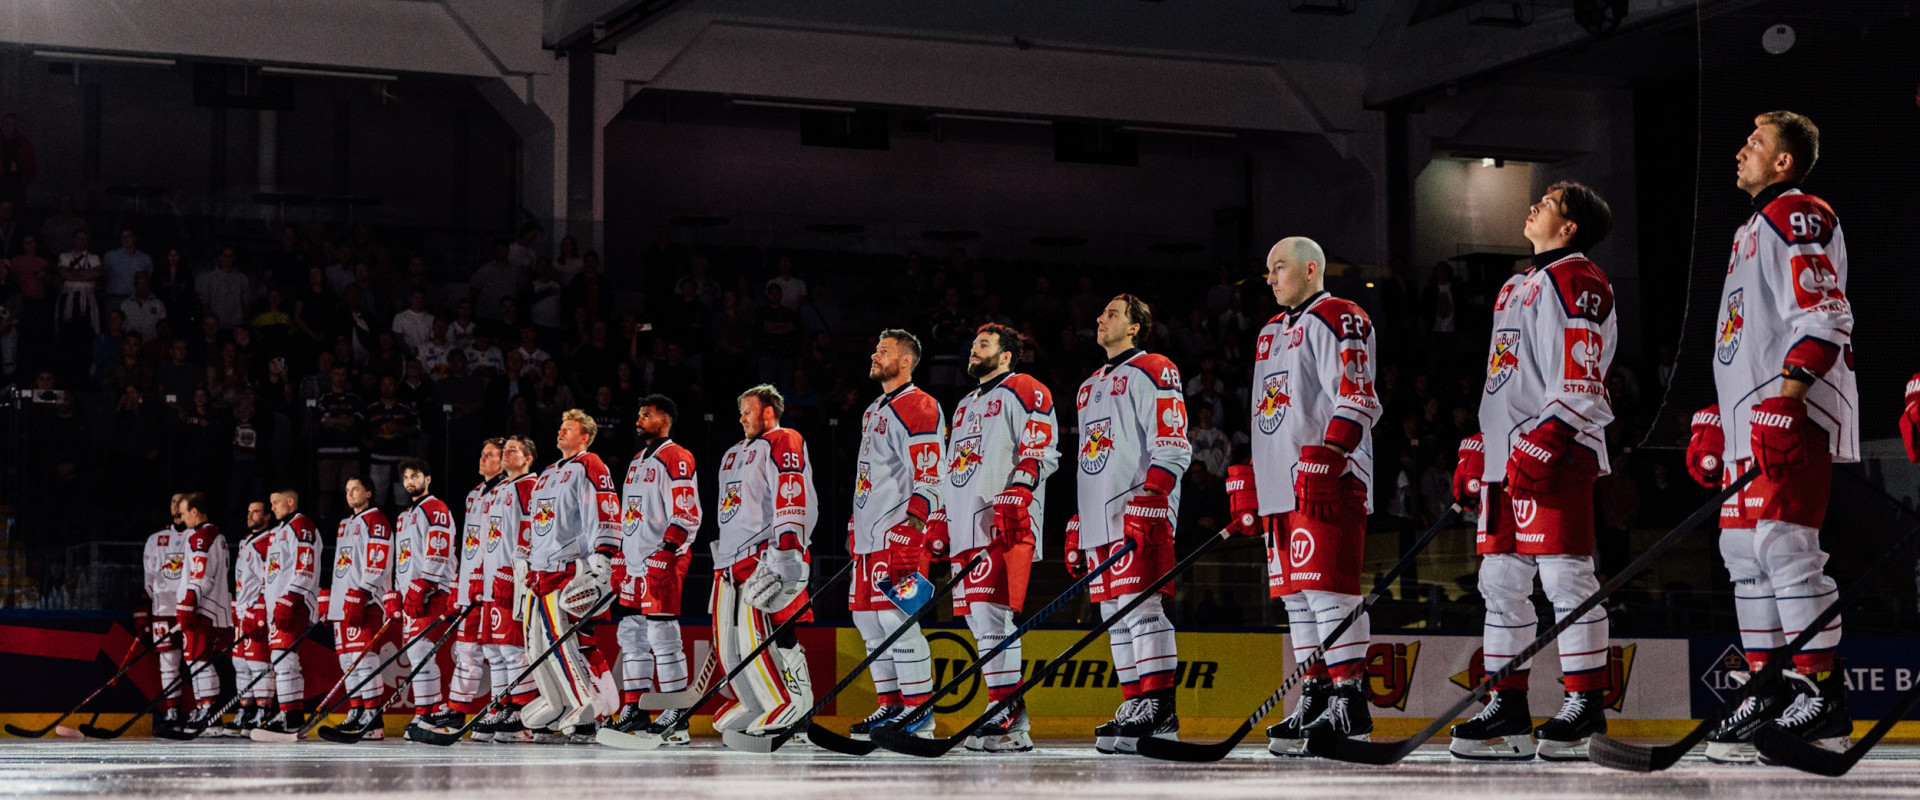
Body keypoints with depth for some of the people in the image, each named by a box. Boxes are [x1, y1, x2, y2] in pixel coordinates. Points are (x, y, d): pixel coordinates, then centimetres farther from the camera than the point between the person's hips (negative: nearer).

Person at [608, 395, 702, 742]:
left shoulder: (676, 459, -9)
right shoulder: (638, 461, 21)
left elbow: (686, 515, -16)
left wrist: (663, 558, -22)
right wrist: (620, 562, 21)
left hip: (663, 562, -10)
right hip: (635, 564, 10)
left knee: (662, 634, -12)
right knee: (631, 635, 8)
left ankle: (678, 715, -9)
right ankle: (633, 711, 13)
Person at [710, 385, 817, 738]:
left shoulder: (784, 444, -4)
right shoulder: (735, 454, 26)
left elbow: (795, 503, -17)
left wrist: (785, 555, -26)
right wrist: (722, 556, 29)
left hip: (765, 557, -9)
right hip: (730, 560, 9)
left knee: (757, 633, -18)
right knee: (728, 640, 8)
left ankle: (792, 705, -12)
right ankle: (753, 702, 21)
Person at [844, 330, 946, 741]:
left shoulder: (918, 408, -10)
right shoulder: (873, 411, 22)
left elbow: (929, 475, -17)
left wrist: (912, 528, -25)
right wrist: (855, 526, 27)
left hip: (900, 532, -10)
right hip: (869, 533, 10)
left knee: (894, 616, -14)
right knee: (867, 618, 9)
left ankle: (919, 710, -10)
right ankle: (891, 704, 15)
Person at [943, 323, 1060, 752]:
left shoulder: (1024, 391, 2)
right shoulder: (965, 406, 30)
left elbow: (1040, 451, -10)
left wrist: (1017, 494, -22)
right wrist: (939, 517, 24)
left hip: (1006, 522, -9)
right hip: (966, 525, 9)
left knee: (991, 612, -18)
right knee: (978, 620, 4)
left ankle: (1009, 718, -20)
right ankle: (1009, 716, 6)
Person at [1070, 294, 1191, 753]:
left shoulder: (1153, 372, 0)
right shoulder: (1090, 387, 26)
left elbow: (1172, 446, -11)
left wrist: (1147, 500, -22)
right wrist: (1076, 526, 21)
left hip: (1140, 512, -9)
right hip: (1098, 517, 9)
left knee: (1141, 604, -16)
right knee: (1115, 615, 5)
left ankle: (1159, 710, -18)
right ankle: (1134, 705, 7)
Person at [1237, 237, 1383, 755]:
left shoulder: (1338, 320, -4)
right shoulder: (1271, 333, 25)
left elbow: (1356, 401, -15)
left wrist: (1323, 463, -24)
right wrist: (1244, 488, 23)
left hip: (1328, 482, -9)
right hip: (1279, 487, 9)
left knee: (1327, 587, -14)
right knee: (1296, 595, 6)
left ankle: (1350, 702, -15)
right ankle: (1315, 699, 9)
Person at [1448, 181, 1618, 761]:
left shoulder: (1577, 281, -5)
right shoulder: (1518, 287, 25)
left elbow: (1578, 380, -15)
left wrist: (1542, 445, -22)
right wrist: (1480, 449, 23)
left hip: (1556, 452, -10)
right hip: (1509, 453, 10)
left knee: (1564, 574, -12)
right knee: (1502, 579, 7)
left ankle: (1586, 707, -10)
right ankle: (1508, 709, 10)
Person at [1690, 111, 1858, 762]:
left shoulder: (1799, 215, -4)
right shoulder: (1751, 231, 26)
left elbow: (1821, 317, -17)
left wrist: (1786, 397, -25)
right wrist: (1714, 422, 23)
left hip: (1793, 413, -10)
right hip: (1749, 417, 10)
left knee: (1783, 541, -16)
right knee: (1744, 549, 7)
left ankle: (1822, 696, -16)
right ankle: (1767, 692, 10)